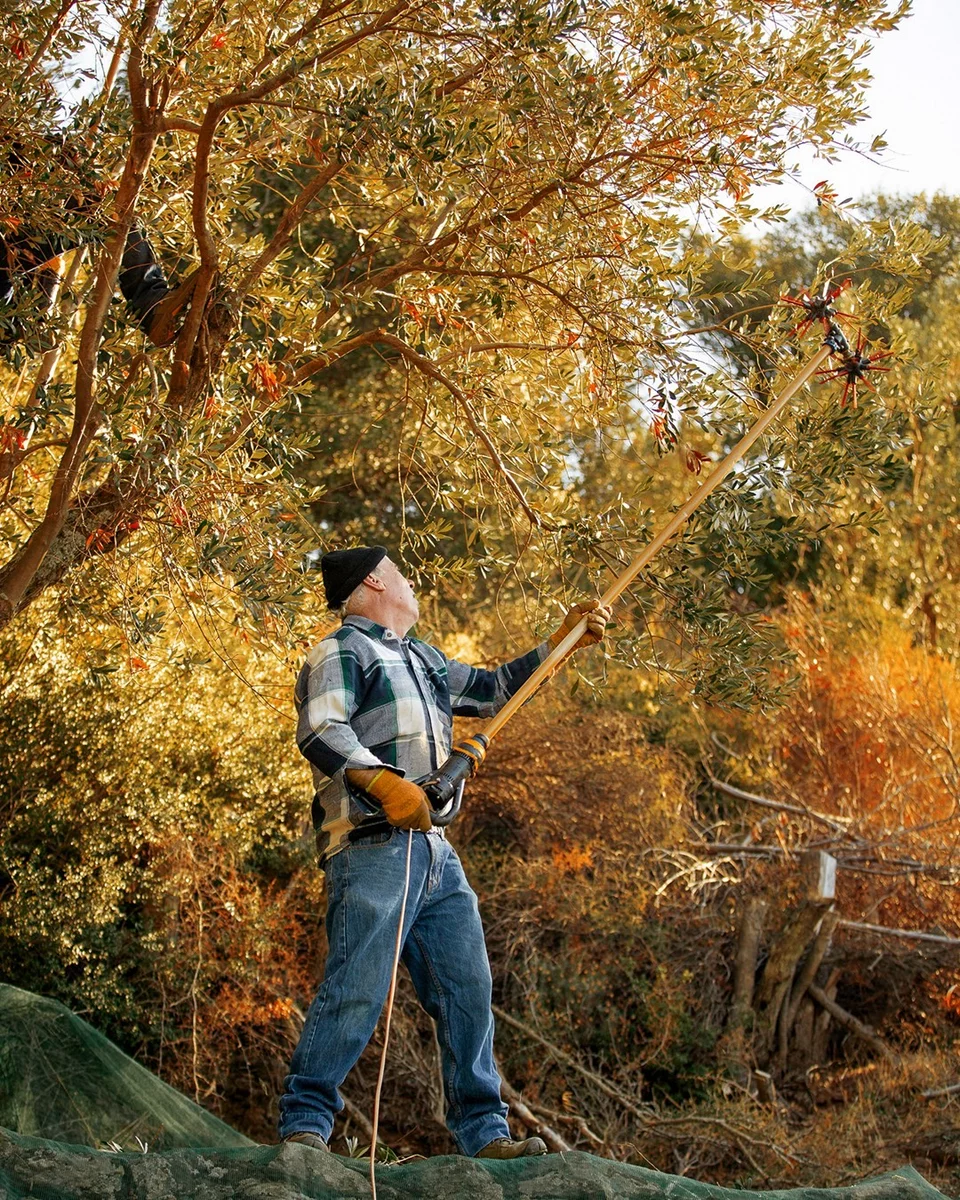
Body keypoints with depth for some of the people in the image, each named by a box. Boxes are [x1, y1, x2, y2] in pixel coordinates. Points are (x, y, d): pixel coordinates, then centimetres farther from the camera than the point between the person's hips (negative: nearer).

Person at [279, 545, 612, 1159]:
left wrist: (562, 639, 32)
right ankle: (304, 1125, -7)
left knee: (469, 993, 5)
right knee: (358, 989, -15)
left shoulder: (423, 659, 28)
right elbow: (319, 730, -14)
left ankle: (484, 1132, 9)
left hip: (436, 853, 9)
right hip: (373, 847, -8)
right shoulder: (342, 652, 1)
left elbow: (492, 689, 37)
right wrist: (383, 781, -29)